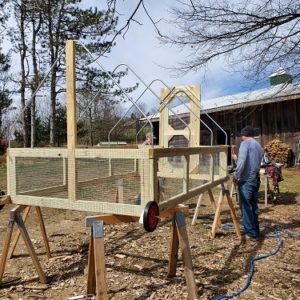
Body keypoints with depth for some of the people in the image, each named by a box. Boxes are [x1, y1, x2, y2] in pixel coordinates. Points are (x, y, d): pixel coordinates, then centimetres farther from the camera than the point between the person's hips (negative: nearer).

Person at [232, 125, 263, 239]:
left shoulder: (245, 143, -7)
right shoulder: (259, 146, 17)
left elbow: (242, 162, -19)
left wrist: (236, 176, -10)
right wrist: (236, 159, 32)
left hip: (246, 180, -8)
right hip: (256, 179, 8)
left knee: (245, 206, -1)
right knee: (253, 205, 14)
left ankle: (251, 232, 3)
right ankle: (256, 231, 21)